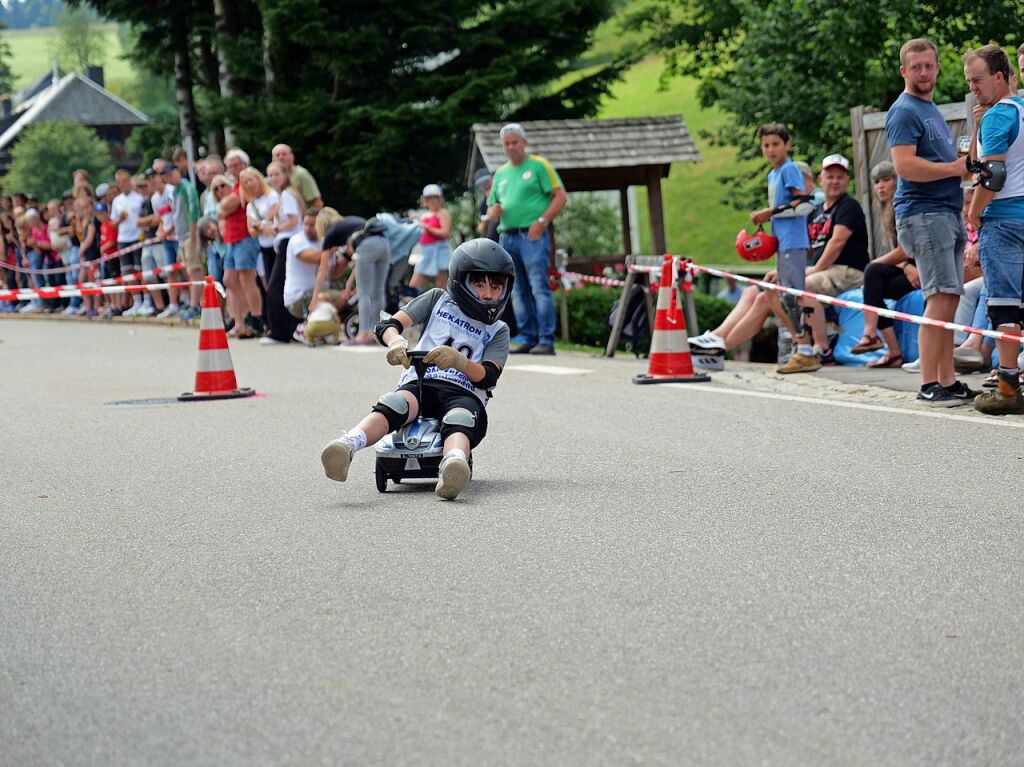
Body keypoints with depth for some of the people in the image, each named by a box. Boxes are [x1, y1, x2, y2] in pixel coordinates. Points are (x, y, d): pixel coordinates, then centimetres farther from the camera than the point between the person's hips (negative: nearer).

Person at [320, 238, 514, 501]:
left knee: (459, 420, -39)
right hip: (419, 383, 0)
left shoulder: (498, 331, 20)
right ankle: (347, 445, -67)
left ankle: (453, 466, -74)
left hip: (465, 394, 0)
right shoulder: (438, 300, 21)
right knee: (394, 404, -37)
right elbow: (387, 326, 9)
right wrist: (396, 341, -18)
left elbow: (487, 377, 1)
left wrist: (458, 360, -21)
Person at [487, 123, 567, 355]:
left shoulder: (538, 165, 2)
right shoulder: (500, 173, 20)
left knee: (539, 288, -12)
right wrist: (494, 212, -1)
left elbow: (561, 196, -4)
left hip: (532, 235, -7)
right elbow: (492, 208, 24)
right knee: (519, 291, 7)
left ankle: (546, 340, -15)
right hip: (507, 237, 7)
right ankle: (528, 338, 12)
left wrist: (542, 221, -14)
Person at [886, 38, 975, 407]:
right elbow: (905, 165, -20)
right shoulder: (904, 111, -8)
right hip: (923, 213, -9)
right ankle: (929, 385, -12)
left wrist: (966, 162, 12)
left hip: (947, 211, 9)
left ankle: (947, 381, 9)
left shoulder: (931, 109, 22)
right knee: (941, 297, -13)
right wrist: (956, 168, -15)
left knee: (949, 298, 7)